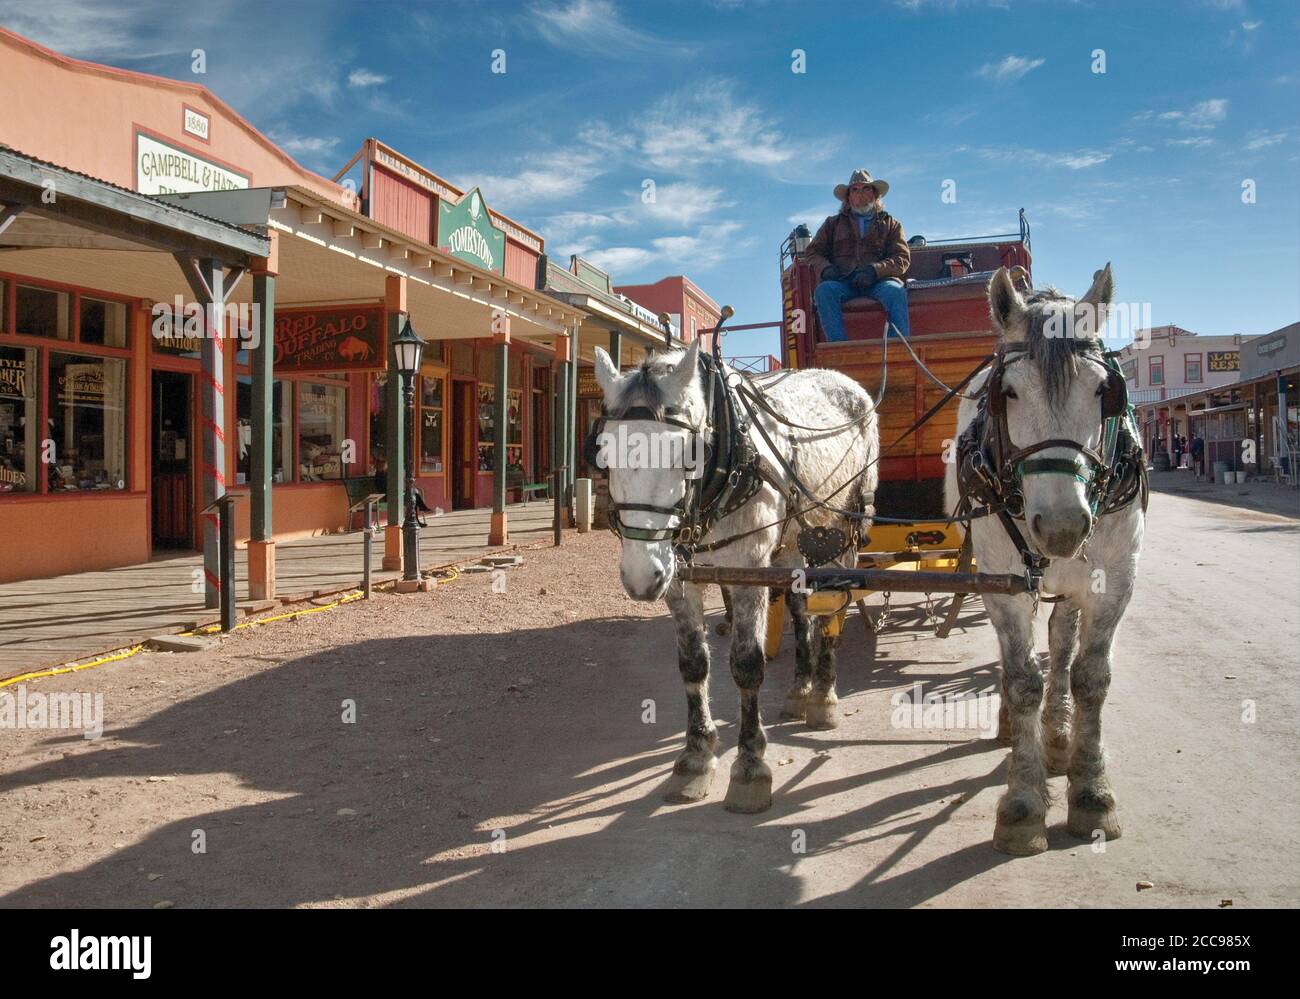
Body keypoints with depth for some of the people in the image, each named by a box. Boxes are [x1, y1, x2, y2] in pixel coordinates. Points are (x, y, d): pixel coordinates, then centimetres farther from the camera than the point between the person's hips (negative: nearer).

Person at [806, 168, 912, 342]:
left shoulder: (890, 224, 25)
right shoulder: (833, 224, 29)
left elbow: (902, 258, 10)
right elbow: (814, 252, 19)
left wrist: (875, 270, -11)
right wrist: (826, 269, -6)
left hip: (879, 281, 0)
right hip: (843, 281, 1)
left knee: (896, 292, -35)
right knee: (824, 290, -34)